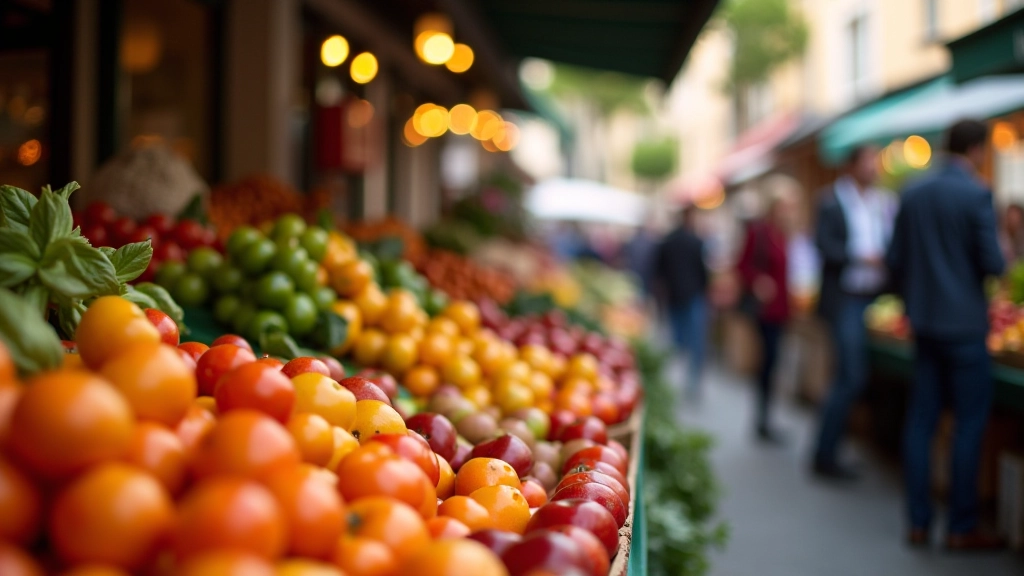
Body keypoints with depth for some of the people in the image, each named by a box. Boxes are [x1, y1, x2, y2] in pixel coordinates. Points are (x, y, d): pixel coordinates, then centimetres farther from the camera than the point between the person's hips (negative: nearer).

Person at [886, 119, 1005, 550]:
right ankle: (962, 528, 5)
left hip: (924, 322, 6)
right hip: (965, 324, -6)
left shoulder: (912, 193, 7)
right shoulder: (976, 194, -12)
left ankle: (918, 522, 13)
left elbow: (895, 260, 9)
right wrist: (1005, 254, 8)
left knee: (921, 421, 9)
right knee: (970, 423, 1)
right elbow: (992, 264, -14)